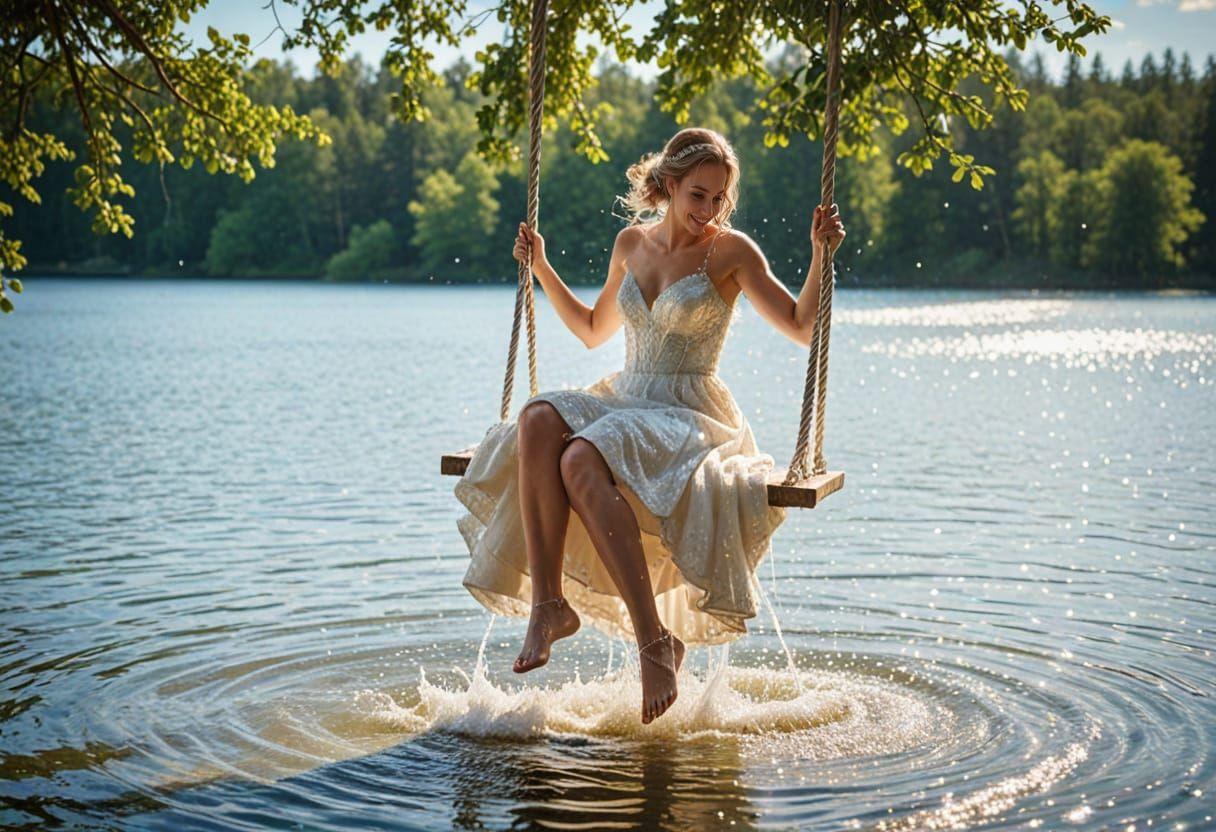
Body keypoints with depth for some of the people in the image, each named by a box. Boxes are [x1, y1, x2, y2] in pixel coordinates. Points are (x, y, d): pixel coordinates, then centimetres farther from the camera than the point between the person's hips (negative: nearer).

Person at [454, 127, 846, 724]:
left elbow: (804, 331, -3)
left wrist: (820, 256, -14)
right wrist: (542, 269, 22)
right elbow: (594, 330, 28)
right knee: (538, 421, -29)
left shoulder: (731, 251, -1)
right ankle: (547, 603, -33)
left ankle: (656, 639, -32)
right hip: (621, 401, 5)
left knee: (583, 461, -35)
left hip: (689, 415, -5)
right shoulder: (632, 243, 14)